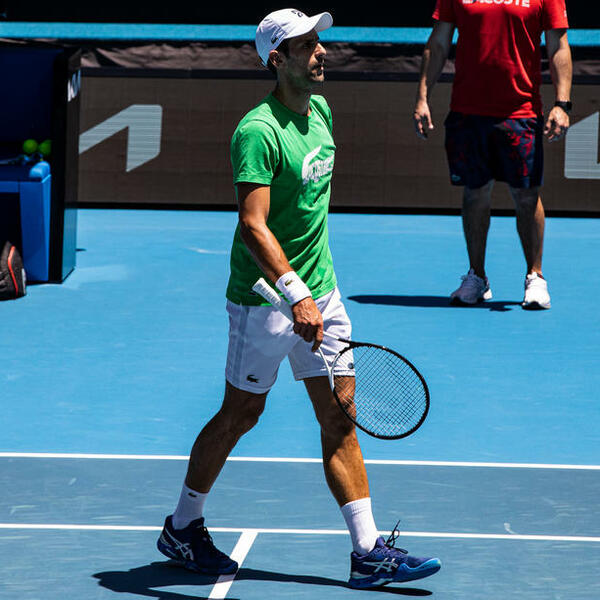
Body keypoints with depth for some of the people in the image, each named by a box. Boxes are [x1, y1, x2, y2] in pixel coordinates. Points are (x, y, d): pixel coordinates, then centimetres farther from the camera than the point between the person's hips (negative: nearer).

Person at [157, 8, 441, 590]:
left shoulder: (320, 111, 7)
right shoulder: (258, 132, -20)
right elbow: (253, 226, -28)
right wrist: (296, 293, -36)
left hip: (319, 292, 7)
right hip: (264, 298, -7)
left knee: (340, 420, 4)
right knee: (240, 413, 7)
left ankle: (368, 552, 4)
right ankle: (182, 527, 25)